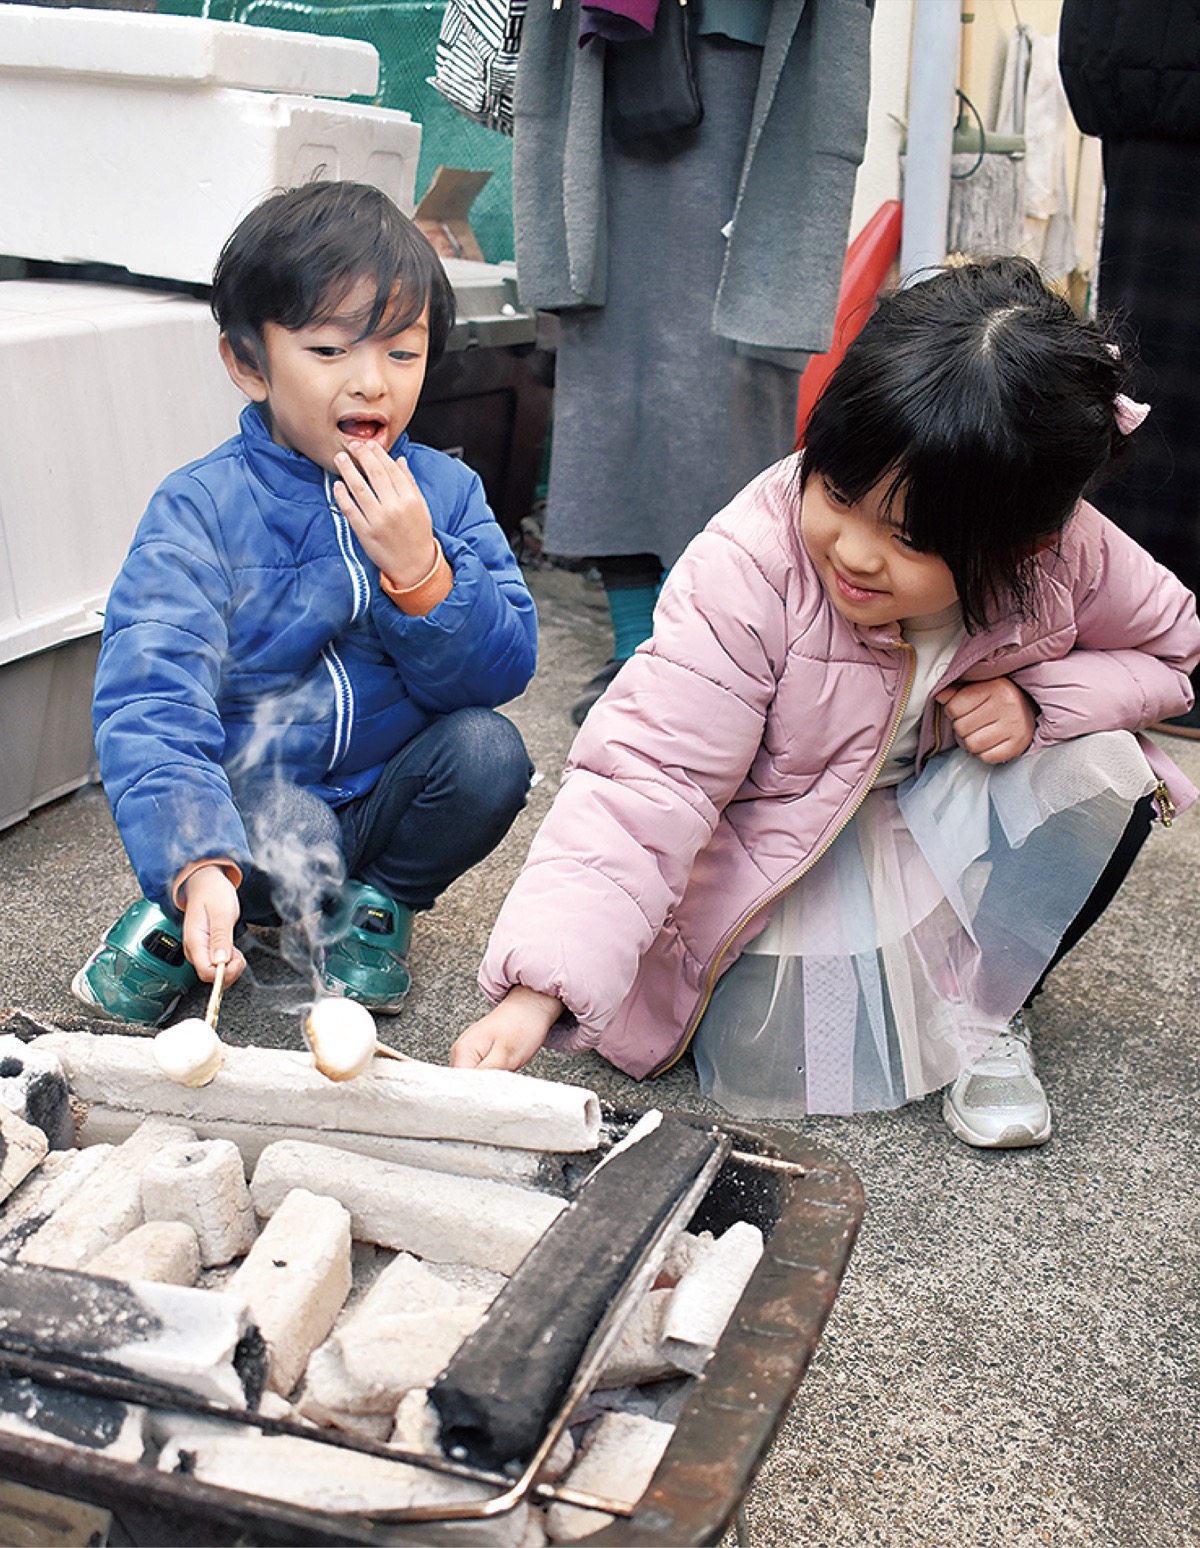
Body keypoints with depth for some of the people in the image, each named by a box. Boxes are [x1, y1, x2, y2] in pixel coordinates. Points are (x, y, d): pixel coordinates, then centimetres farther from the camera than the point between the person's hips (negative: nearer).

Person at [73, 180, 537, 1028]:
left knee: (488, 748, -23)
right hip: (252, 816, -3)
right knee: (284, 832, -34)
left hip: (385, 802, 4)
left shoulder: (445, 491, -4)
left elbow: (502, 672, -10)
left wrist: (419, 570, -29)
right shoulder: (199, 509, -14)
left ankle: (379, 904, 6)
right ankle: (181, 914, 2)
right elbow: (150, 700, -26)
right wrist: (197, 866, -42)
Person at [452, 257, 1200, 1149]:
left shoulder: (1069, 558, -22)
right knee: (773, 1064, -23)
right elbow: (646, 781, -37)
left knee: (1100, 775, -24)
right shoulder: (747, 571, -34)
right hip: (783, 839, -3)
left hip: (944, 818, 4)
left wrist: (1036, 697, -23)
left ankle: (986, 1012, -2)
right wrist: (534, 994, -46)